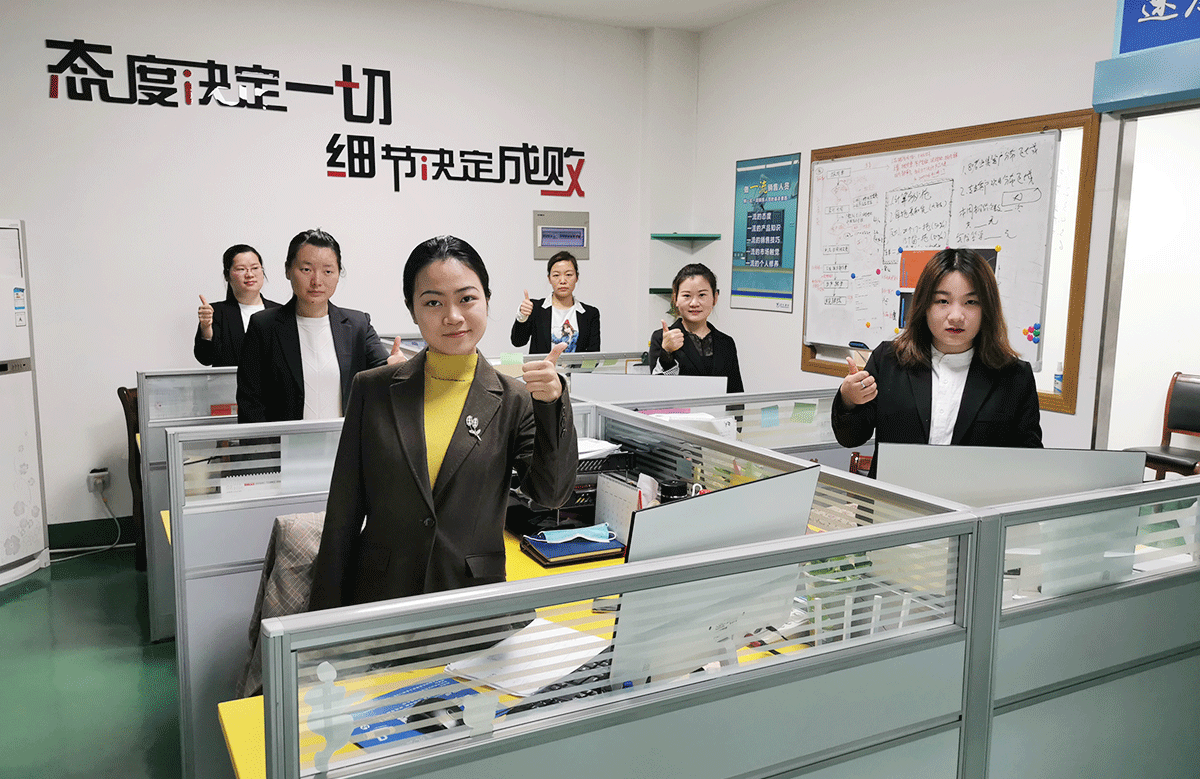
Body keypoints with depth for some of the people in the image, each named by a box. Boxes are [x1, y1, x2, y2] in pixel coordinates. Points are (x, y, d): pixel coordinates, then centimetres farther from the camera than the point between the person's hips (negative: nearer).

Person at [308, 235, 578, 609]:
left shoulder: (515, 400, -2)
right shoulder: (372, 390, 0)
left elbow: (552, 493, -11)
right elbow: (343, 515, 3)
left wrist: (552, 405, -22)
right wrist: (326, 619, 3)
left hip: (473, 601, 0)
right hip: (379, 594, 1)